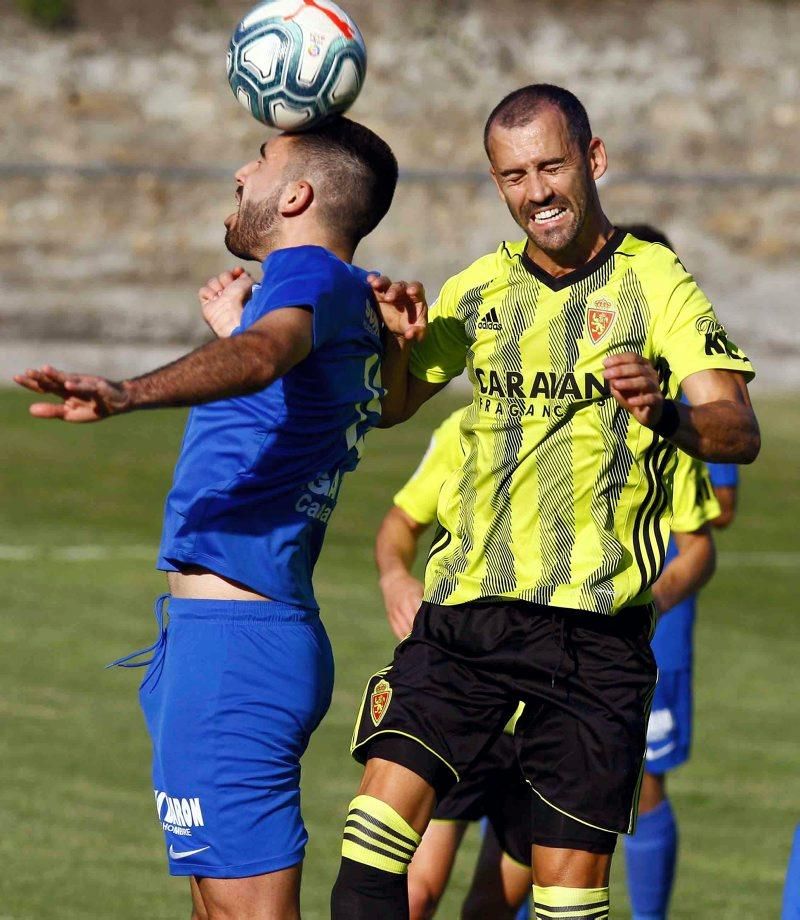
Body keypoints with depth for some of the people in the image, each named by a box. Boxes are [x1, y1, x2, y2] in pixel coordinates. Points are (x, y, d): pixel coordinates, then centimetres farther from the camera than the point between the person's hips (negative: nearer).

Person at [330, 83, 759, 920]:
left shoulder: (652, 282, -3)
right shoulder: (479, 291, 11)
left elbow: (738, 432, -15)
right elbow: (390, 407, 25)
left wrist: (667, 414, -38)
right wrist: (397, 339, 2)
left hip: (596, 624, -3)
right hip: (464, 605, 3)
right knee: (383, 809, -12)